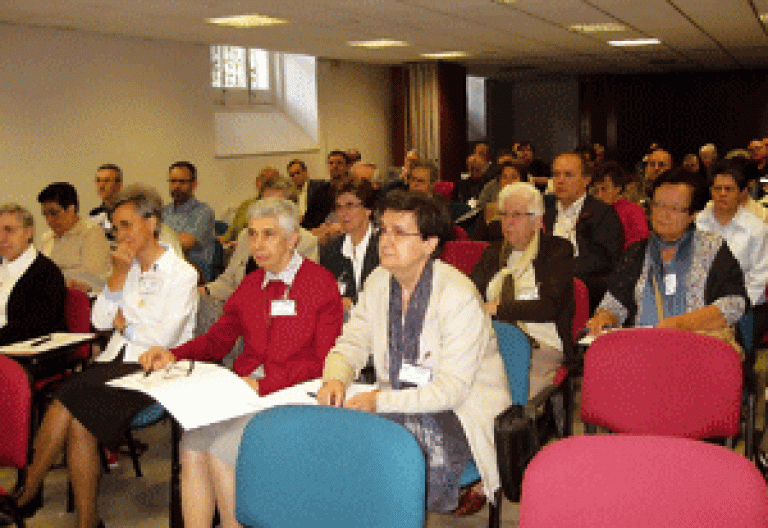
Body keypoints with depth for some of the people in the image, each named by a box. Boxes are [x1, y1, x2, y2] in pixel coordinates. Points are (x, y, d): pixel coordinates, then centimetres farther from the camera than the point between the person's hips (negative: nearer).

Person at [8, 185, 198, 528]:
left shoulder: (181, 274, -3)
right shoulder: (128, 267, 17)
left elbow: (163, 338, -12)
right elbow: (100, 321, 10)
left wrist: (125, 324, 3)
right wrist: (118, 276, 1)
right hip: (117, 360, 6)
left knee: (70, 403, -23)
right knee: (78, 422, -22)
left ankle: (27, 493, -4)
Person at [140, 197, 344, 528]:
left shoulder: (322, 283, -2)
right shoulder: (251, 285, 19)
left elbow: (322, 361, -8)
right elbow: (218, 339, 21)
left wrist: (264, 384, -19)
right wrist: (173, 356, 2)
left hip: (290, 393, -5)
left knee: (222, 450, -25)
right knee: (192, 445, -19)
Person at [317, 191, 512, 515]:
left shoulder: (459, 296, -18)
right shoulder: (378, 283, 3)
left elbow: (450, 389, -20)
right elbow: (349, 346, 9)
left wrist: (380, 400, -29)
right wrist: (335, 379, -15)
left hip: (460, 407, -5)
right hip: (399, 405, 5)